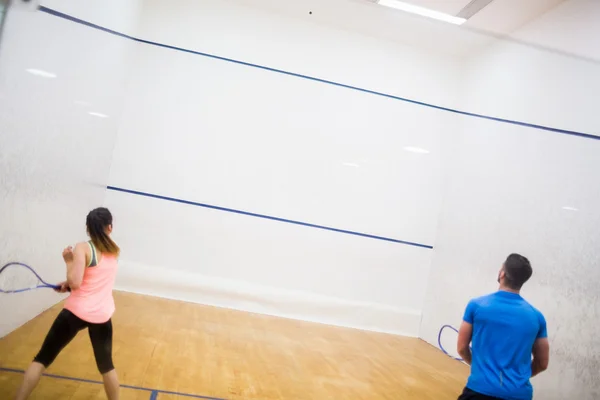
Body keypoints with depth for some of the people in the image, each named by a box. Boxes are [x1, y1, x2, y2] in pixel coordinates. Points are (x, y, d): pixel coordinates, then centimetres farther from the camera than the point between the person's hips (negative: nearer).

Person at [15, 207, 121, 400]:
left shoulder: (83, 248, -9)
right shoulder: (114, 251, 7)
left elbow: (75, 283, -16)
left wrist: (69, 261, -2)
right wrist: (69, 283, 13)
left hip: (77, 312, -4)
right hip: (102, 315, 4)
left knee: (42, 359, 11)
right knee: (106, 365, 18)